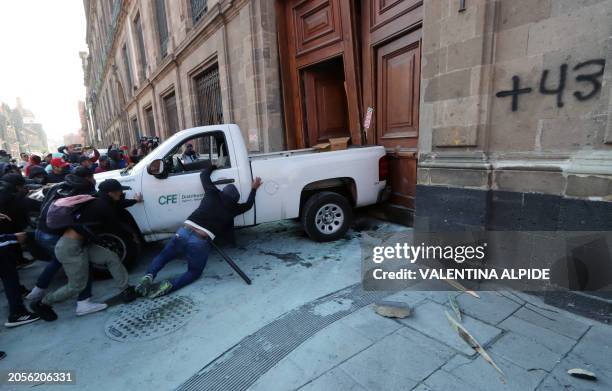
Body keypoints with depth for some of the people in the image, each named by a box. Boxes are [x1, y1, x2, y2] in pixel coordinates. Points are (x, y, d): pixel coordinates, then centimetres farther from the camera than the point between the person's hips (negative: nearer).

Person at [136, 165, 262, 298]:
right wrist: (253, 189, 41)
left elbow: (204, 174, 27)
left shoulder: (213, 193, 11)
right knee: (194, 272, 21)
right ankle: (170, 285, -4)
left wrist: (214, 165, 43)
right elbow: (248, 205, 29)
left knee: (162, 257, 27)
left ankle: (148, 276, 0)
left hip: (183, 232, 3)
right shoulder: (232, 208, 9)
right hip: (201, 242, -2)